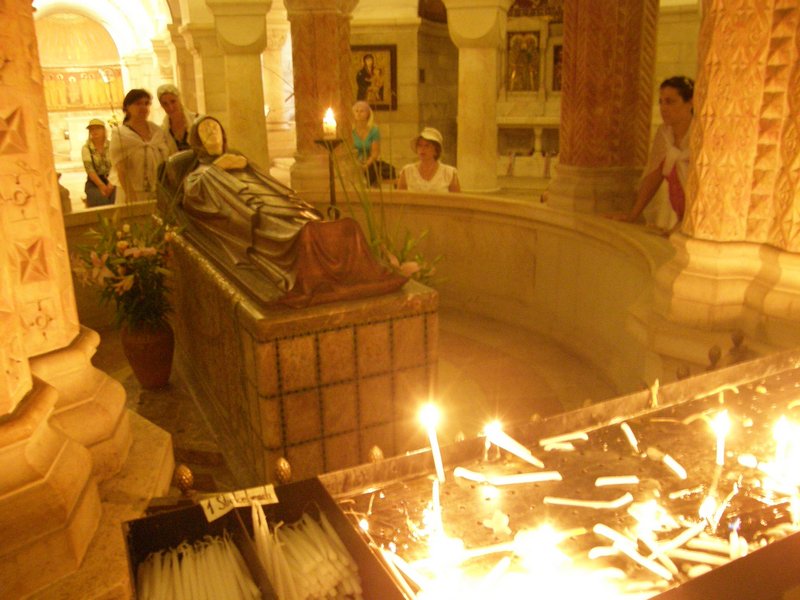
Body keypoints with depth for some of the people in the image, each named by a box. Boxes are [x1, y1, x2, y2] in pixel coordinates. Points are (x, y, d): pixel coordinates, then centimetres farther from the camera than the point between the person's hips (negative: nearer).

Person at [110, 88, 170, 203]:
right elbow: (121, 171, -8)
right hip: (136, 197, -4)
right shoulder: (120, 134, -2)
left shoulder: (157, 130, 11)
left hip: (161, 195, 4)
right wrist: (131, 198, -16)